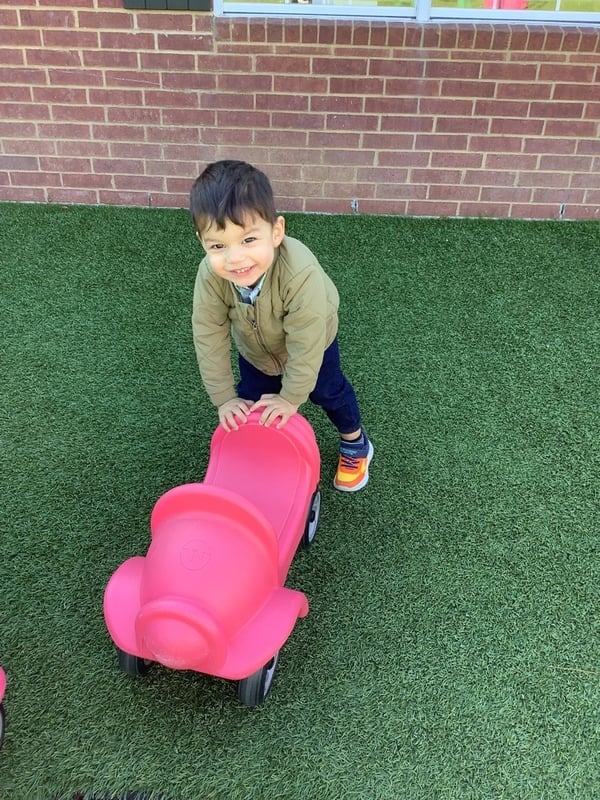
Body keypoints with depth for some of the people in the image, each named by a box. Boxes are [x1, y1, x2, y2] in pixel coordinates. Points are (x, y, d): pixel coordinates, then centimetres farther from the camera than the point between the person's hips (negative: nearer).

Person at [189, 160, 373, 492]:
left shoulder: (301, 273, -48)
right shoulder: (210, 276, -37)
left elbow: (305, 343, -36)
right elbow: (209, 339, -25)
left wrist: (291, 397, -25)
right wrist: (225, 398, -20)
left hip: (310, 338, -2)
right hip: (255, 347, 3)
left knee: (327, 390, 15)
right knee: (251, 401, 11)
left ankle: (355, 442, 43)